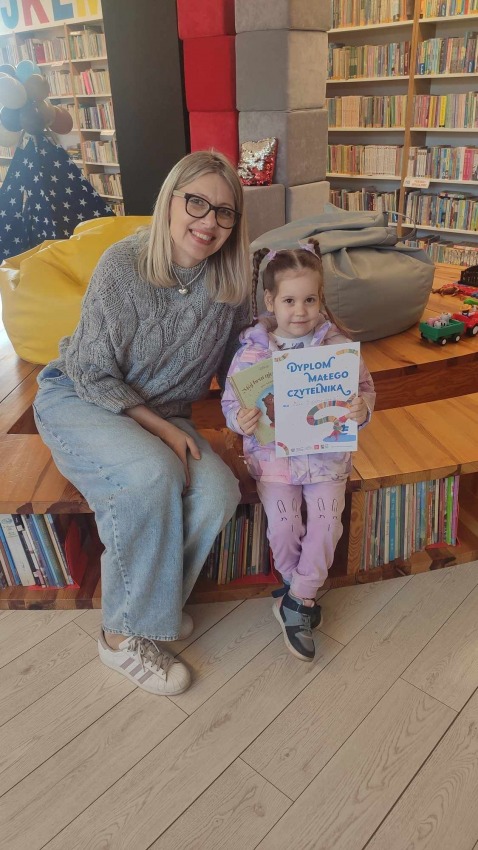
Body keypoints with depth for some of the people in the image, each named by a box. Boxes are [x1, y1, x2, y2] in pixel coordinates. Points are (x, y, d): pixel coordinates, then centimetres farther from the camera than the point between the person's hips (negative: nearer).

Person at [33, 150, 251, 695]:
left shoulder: (231, 282, -6)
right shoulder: (124, 265, -19)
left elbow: (233, 365, 6)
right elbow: (94, 374, -16)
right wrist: (163, 430, -22)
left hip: (162, 416, 4)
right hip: (77, 401, -4)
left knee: (218, 491, -25)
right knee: (153, 473, -35)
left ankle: (153, 602, 1)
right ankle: (123, 635, -13)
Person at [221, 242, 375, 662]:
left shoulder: (337, 345, -4)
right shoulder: (252, 349, -6)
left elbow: (364, 387, 2)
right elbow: (231, 399, -1)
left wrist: (362, 409, -21)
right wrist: (240, 420, -23)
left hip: (326, 451, 1)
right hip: (273, 451, -1)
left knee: (327, 519, -13)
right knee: (283, 523, -13)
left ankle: (296, 600, 8)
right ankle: (304, 595, 16)